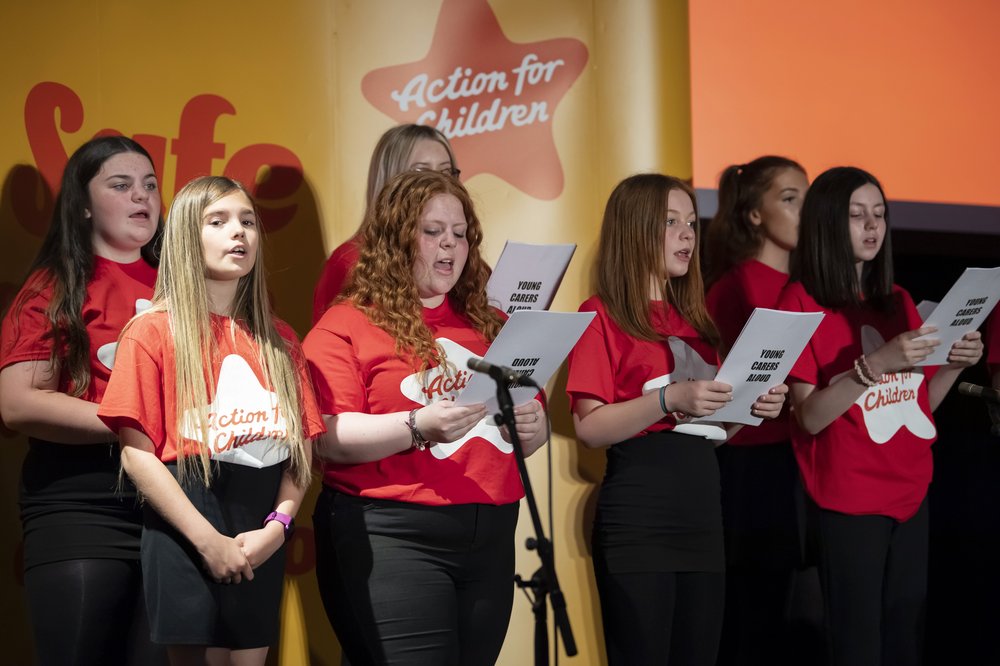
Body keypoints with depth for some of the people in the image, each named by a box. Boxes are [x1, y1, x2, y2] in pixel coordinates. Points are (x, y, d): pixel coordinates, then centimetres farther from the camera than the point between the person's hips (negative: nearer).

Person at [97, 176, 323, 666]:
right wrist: (208, 540, -15)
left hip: (262, 541, 4)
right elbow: (137, 452, -9)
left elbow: (301, 446, 9)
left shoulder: (279, 341, 13)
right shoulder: (153, 332, -2)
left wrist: (277, 525, -9)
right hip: (185, 534, -4)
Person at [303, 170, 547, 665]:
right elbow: (327, 438, -12)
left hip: (489, 537, 6)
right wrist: (418, 428, -24)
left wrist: (531, 427, -1)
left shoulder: (488, 325, 16)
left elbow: (529, 432, 22)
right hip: (389, 538, -6)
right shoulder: (347, 325, -2)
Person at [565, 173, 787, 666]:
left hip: (702, 513, 7)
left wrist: (753, 409, 3)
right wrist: (671, 399, -22)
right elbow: (590, 428, -12)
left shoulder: (693, 321, 18)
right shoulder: (602, 316, -3)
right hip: (639, 519, -7)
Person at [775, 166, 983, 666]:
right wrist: (878, 363, -25)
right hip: (848, 500, -6)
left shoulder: (898, 302, 12)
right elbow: (809, 417, -14)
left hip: (910, 494, 6)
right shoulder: (802, 301, -6)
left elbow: (918, 403, 15)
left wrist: (954, 365, -4)